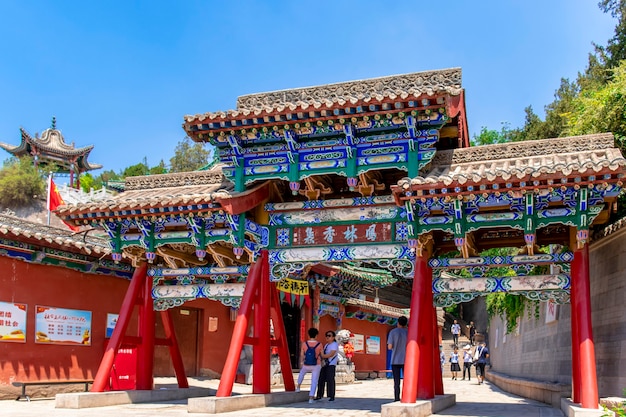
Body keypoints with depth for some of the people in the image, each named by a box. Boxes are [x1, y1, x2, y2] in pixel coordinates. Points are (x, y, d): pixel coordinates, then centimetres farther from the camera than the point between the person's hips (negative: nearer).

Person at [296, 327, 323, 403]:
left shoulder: (304, 344, -12)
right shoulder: (319, 345, -13)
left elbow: (302, 355, -3)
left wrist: (301, 363, 15)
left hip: (306, 366, 1)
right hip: (316, 366, -1)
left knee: (302, 373, 34)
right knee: (314, 381, 7)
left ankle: (298, 387, 33)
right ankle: (311, 398, 2)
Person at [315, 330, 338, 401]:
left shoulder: (334, 345, -5)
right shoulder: (326, 345, 21)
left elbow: (331, 354, -17)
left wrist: (322, 356, -14)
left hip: (331, 365, -8)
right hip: (324, 364, 8)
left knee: (330, 380, -10)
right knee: (321, 379, 5)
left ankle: (331, 396, -6)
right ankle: (320, 395, 13)